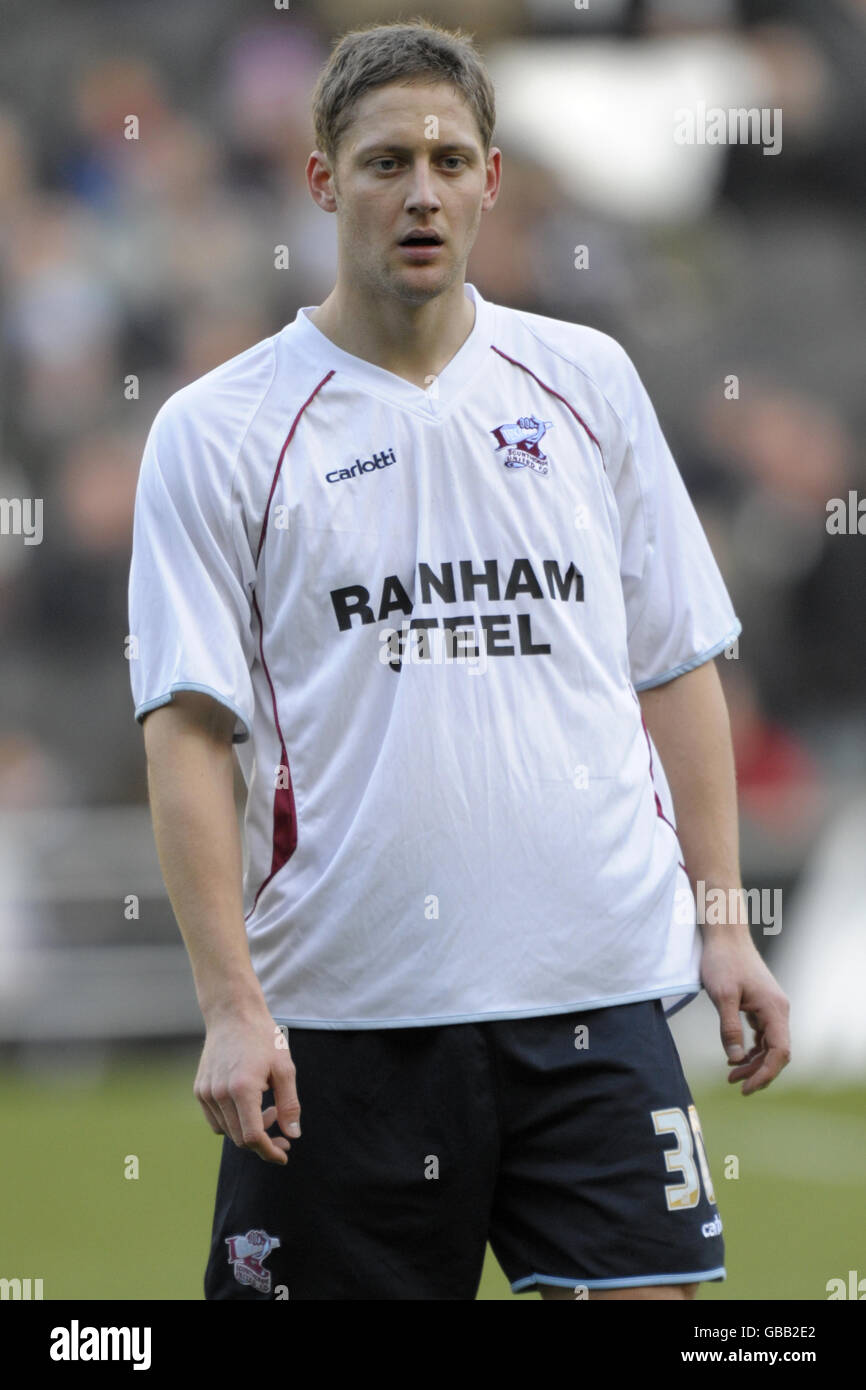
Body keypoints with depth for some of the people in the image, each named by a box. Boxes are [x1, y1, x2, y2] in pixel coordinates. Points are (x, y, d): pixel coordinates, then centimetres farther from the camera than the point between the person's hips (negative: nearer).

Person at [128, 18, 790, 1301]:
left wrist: (721, 917, 7)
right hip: (340, 1021, -2)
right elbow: (189, 735, -4)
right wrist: (231, 1005, -13)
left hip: (596, 997, 2)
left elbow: (676, 667, 15)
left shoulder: (588, 382, 11)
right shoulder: (216, 433, 0)